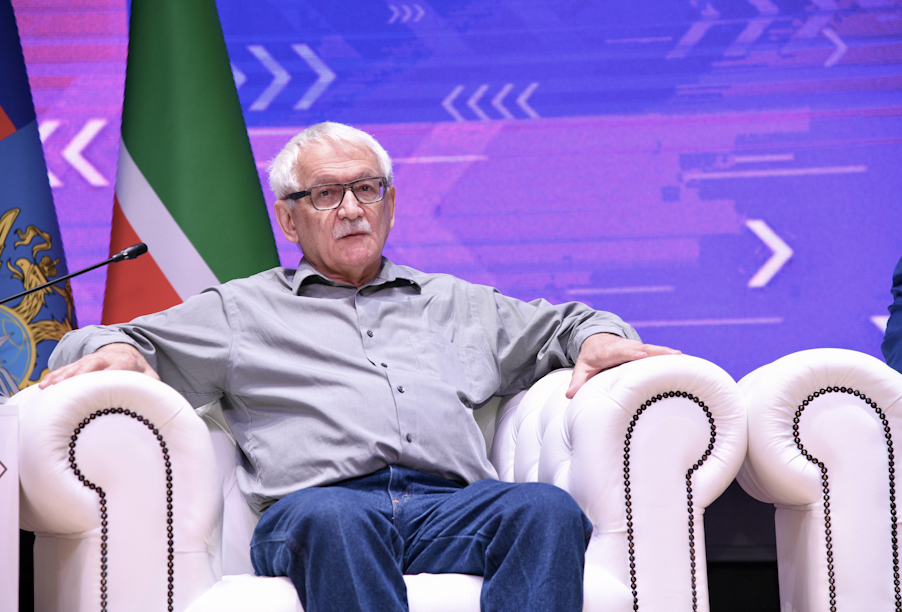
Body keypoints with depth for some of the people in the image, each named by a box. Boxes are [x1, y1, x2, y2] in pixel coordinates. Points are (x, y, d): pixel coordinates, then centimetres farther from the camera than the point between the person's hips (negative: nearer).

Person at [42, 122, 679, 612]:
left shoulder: (457, 303, 35)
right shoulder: (240, 309, 27)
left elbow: (560, 322, 42)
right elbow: (86, 349, 25)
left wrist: (599, 337, 16)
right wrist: (115, 350, -1)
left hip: (454, 506, 2)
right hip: (318, 502, -2)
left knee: (549, 508, -32)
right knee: (333, 517, -40)